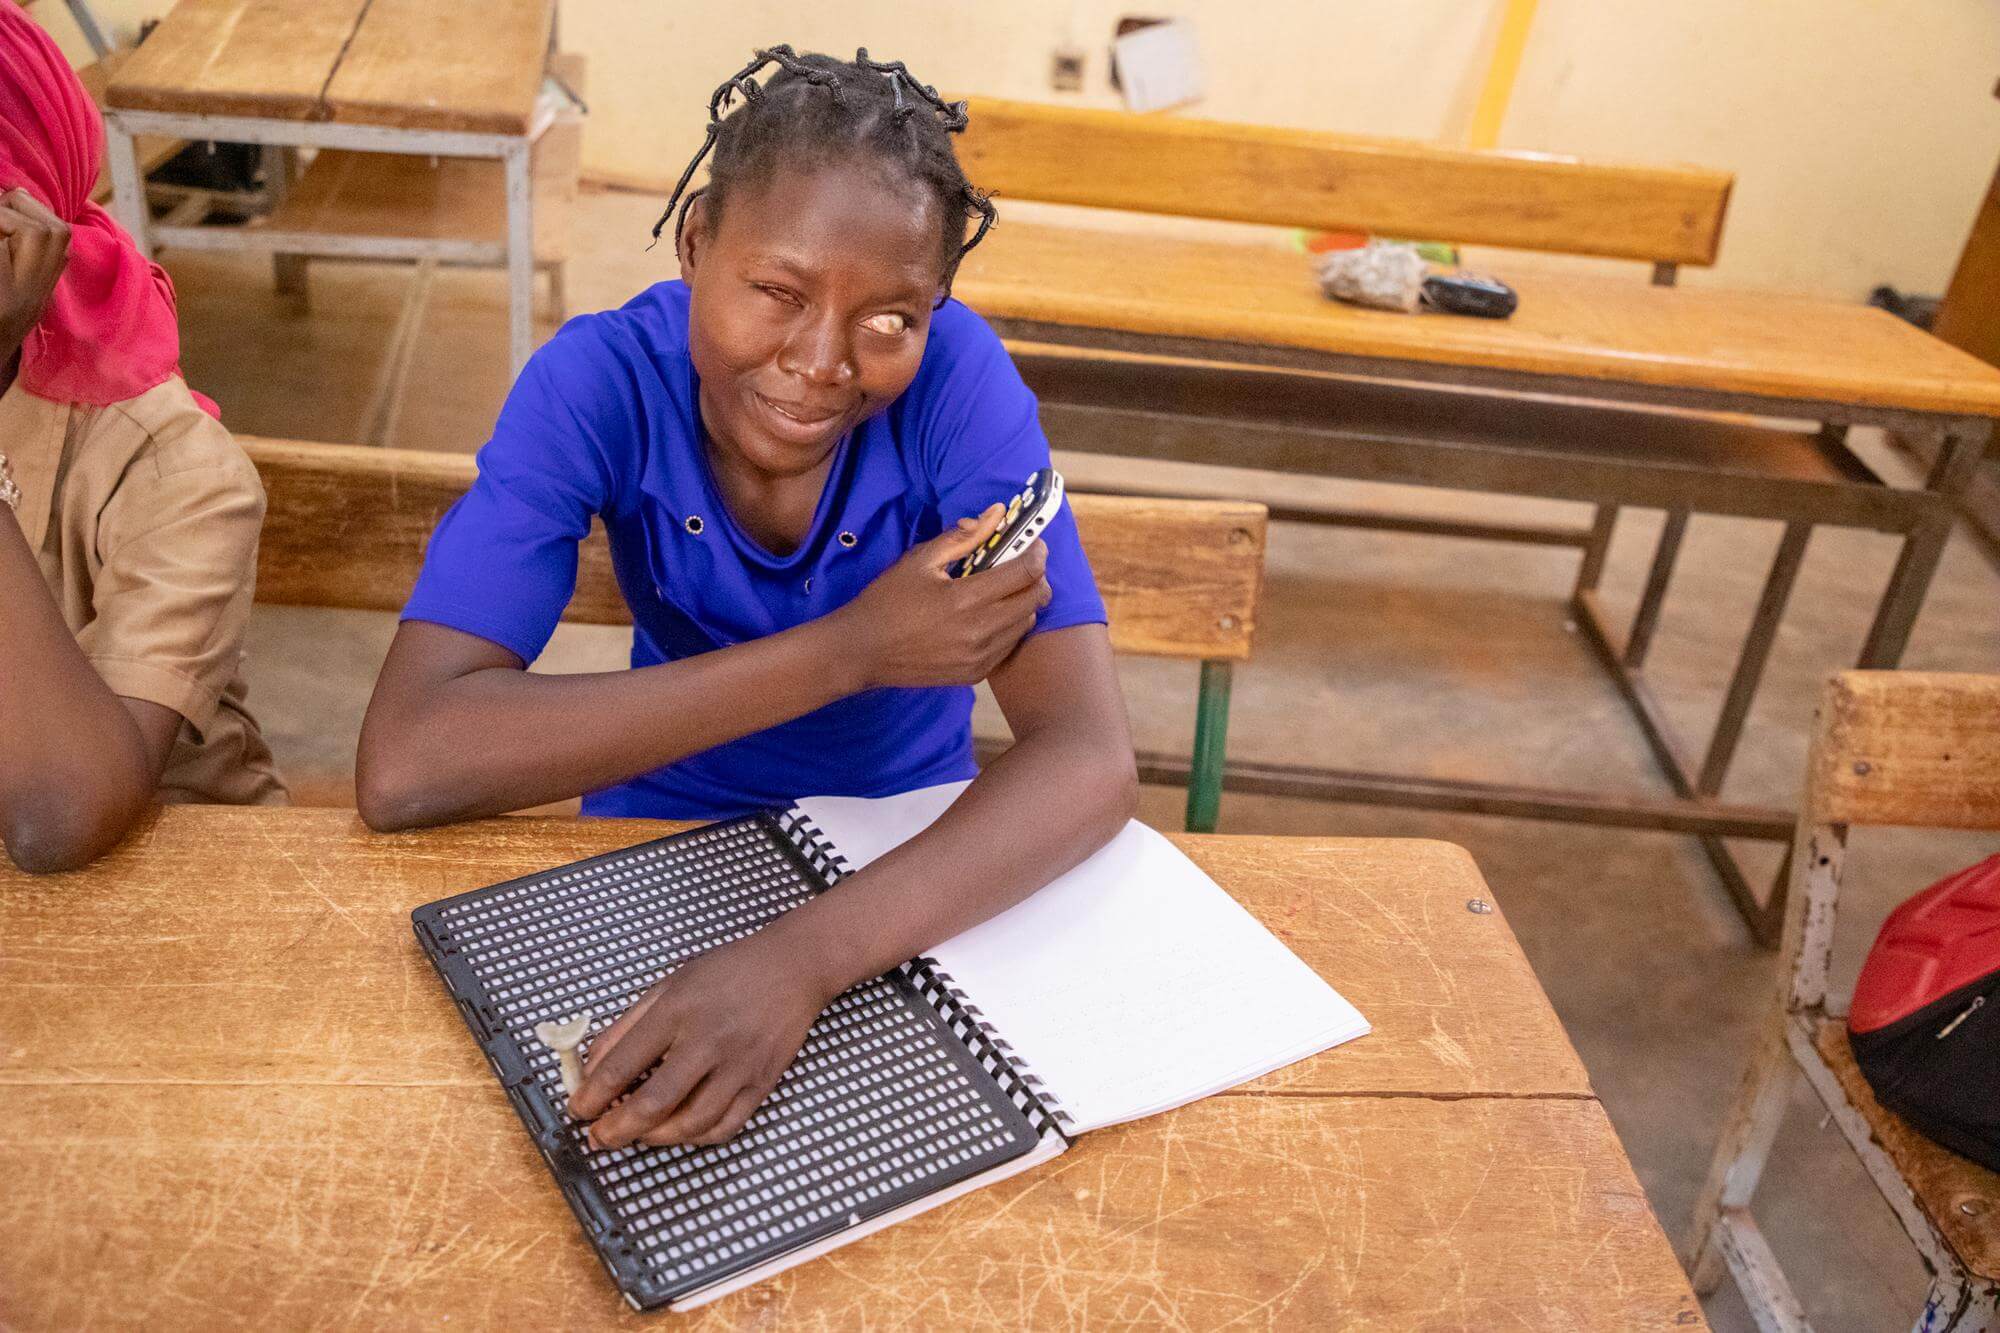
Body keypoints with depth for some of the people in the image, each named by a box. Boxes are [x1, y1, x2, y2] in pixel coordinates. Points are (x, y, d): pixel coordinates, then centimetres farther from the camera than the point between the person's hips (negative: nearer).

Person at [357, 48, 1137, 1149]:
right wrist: (851, 650, -33)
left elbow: (1090, 761, -30)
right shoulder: (599, 381, -21)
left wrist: (797, 958, -47)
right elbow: (401, 767, -32)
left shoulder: (956, 377, -21)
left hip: (911, 850, 0)